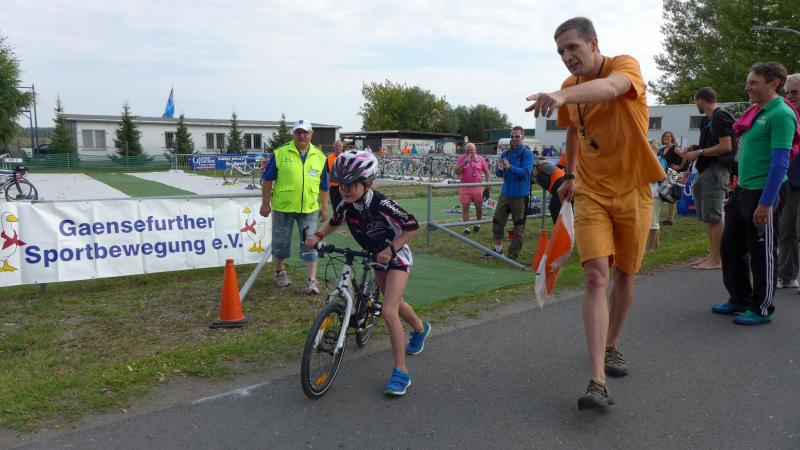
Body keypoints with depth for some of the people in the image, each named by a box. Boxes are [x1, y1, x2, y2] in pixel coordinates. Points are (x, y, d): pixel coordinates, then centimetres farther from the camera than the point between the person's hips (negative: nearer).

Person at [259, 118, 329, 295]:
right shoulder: (280, 153, -3)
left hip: (309, 208, 1)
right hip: (283, 207, -1)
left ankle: (311, 280, 3)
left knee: (310, 244, -2)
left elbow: (323, 185, 12)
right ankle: (280, 271, 34)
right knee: (281, 242, 12)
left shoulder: (319, 156, 5)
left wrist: (324, 207, 11)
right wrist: (265, 203, -1)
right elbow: (268, 179, 1)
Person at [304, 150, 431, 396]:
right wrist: (317, 236, -7)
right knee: (394, 302, 24)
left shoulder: (381, 204, -31)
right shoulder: (346, 205, -13)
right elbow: (334, 222, 9)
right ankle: (421, 328, 55)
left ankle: (401, 372, -9)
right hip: (377, 256, 7)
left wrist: (391, 249, -31)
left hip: (396, 257, -7)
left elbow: (412, 227, -25)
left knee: (388, 311, -19)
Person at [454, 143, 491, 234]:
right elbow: (456, 171, -9)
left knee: (479, 207, 10)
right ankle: (466, 227, 4)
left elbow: (486, 172, 12)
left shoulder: (480, 159, 4)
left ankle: (477, 224, 31)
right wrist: (464, 163, -18)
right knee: (465, 207, -2)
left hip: (477, 187, 1)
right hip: (465, 188, -1)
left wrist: (487, 183, 4)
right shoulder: (461, 159, 0)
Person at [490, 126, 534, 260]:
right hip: (505, 193, 5)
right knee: (497, 222, 7)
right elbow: (499, 174, 8)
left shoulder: (527, 153, -7)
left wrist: (510, 167, -29)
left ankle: (513, 254, 14)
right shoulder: (505, 153, 8)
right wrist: (499, 169, -15)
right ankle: (498, 249, 23)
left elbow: (525, 172, -19)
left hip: (520, 195, -5)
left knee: (519, 227, 4)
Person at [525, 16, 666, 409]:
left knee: (624, 274, 11)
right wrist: (570, 175, 23)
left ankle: (611, 346, 35)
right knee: (596, 276, -13)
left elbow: (610, 86, -38)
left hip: (633, 192, -2)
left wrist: (561, 96, -56)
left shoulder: (625, 65, -12)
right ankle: (598, 381, -16)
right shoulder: (571, 86, 4)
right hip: (591, 195, 2)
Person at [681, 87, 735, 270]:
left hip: (716, 170, -10)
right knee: (709, 216, 12)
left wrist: (699, 153, -15)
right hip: (706, 170, 10)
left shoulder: (720, 117, -11)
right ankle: (712, 254, 19)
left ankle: (716, 260, -6)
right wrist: (696, 148, 12)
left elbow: (726, 146, -18)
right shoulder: (708, 119, 18)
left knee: (714, 216, -9)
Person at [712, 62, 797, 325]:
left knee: (762, 253, 3)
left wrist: (766, 202, -23)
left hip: (763, 193, -9)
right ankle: (740, 299, 28)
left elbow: (780, 163, -20)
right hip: (743, 189, 9)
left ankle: (762, 309, 16)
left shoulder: (781, 114, -14)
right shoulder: (756, 113, 13)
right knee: (731, 247, 14)